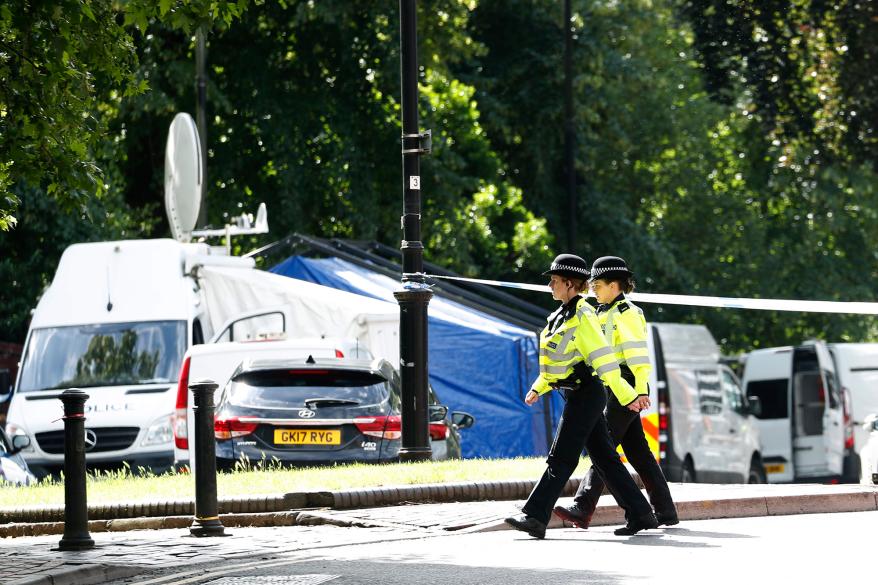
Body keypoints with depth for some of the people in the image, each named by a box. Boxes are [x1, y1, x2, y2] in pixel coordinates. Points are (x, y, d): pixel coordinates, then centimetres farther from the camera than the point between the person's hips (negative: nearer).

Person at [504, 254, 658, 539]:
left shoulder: (582, 316, -14)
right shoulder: (563, 314, 15)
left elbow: (603, 358, -20)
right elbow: (558, 357, 26)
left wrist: (626, 395, -23)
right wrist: (538, 388, 21)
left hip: (586, 395, -10)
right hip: (576, 395, 10)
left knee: (561, 458, -10)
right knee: (604, 457, 10)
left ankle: (535, 516, -13)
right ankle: (639, 514, 13)